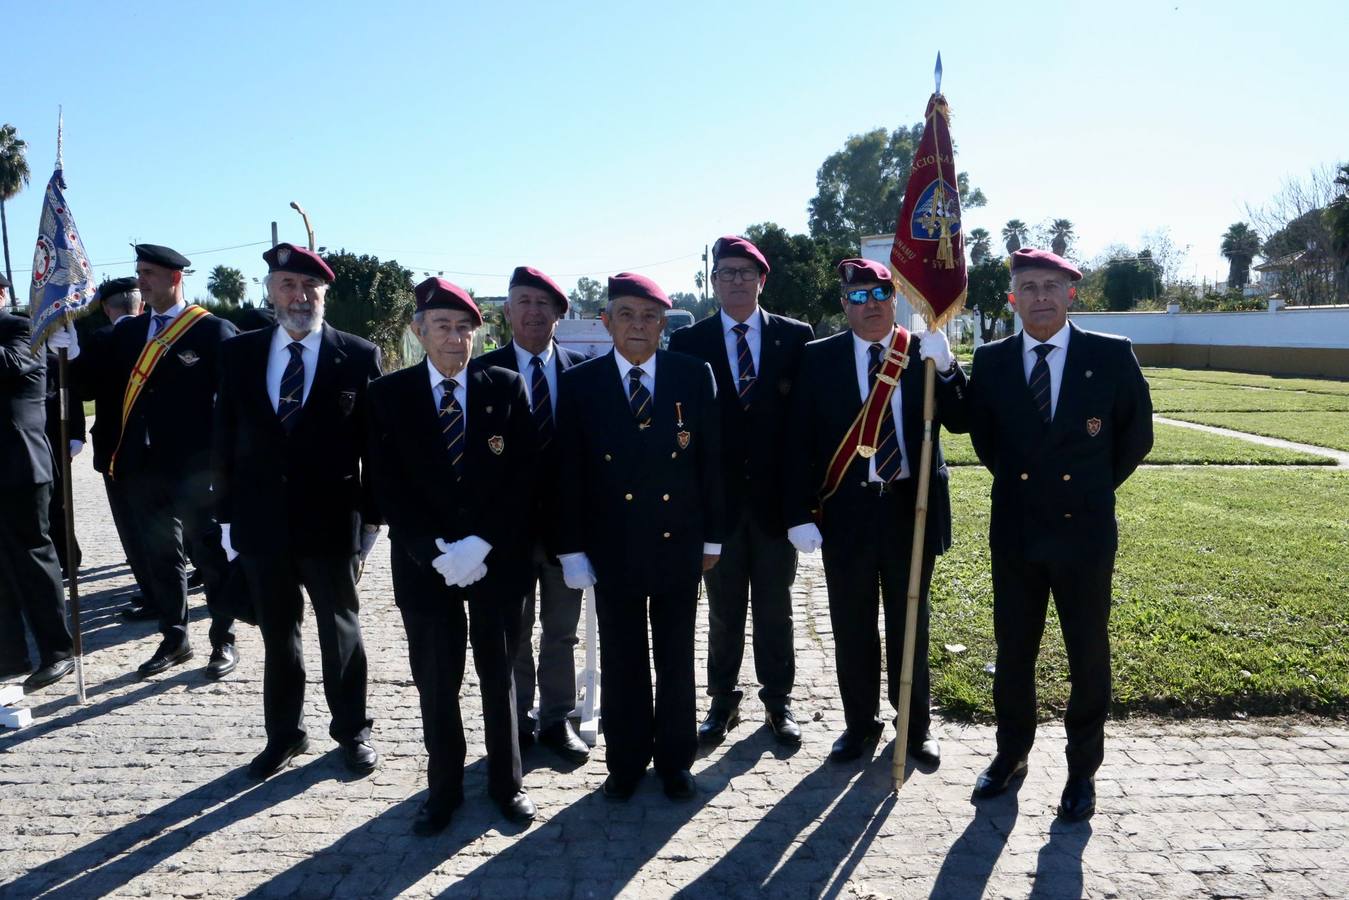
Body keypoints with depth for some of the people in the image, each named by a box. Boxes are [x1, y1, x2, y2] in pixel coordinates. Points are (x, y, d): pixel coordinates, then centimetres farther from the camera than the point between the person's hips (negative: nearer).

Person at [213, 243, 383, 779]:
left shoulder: (359, 356, -6)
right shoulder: (239, 353, 3)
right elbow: (224, 440, 6)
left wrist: (371, 516, -5)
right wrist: (226, 514, 4)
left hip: (331, 525, -2)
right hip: (260, 524, 3)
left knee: (340, 632, 13)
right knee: (277, 635, 16)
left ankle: (352, 731, 31)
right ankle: (284, 734, 33)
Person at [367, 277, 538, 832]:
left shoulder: (506, 387, -1)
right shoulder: (389, 394, -1)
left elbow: (522, 475, -5)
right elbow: (388, 486, -5)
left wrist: (482, 544, -15)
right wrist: (434, 551, -15)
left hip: (498, 558, 0)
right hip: (424, 563, 0)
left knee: (499, 675, 12)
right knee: (436, 682, 8)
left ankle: (507, 782, 30)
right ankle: (444, 787, 28)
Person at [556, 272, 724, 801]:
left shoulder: (695, 376, -2)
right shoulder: (579, 384, -3)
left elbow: (712, 460, 1)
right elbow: (570, 473, -2)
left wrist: (712, 536, 2)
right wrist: (572, 548, -5)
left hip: (678, 544, 1)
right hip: (612, 548, 0)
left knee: (677, 658, 13)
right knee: (621, 662, 12)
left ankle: (675, 761, 31)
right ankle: (626, 762, 30)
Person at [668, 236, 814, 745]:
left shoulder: (796, 337, 2)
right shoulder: (687, 342, 1)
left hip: (776, 495, 0)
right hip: (717, 497, 0)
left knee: (775, 607, 12)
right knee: (723, 609, 12)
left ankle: (778, 700, 27)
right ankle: (723, 700, 27)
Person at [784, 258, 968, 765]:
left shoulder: (926, 354, 1)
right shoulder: (819, 358, -1)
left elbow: (961, 422, -6)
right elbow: (800, 442, -3)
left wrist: (946, 368, -22)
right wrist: (800, 513, -9)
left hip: (912, 506, 1)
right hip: (846, 509, 0)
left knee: (910, 621, 14)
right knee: (851, 626, 10)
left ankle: (916, 725, 30)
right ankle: (859, 723, 27)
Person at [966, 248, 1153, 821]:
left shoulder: (1112, 356, -5)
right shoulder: (991, 361, 0)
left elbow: (1136, 435, 5)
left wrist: (1095, 489, 6)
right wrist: (1017, 481, 9)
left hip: (1084, 532, -1)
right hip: (1015, 532, 2)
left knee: (1088, 656, 10)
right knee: (1013, 651, 12)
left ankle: (1083, 770, 27)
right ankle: (1011, 754, 31)